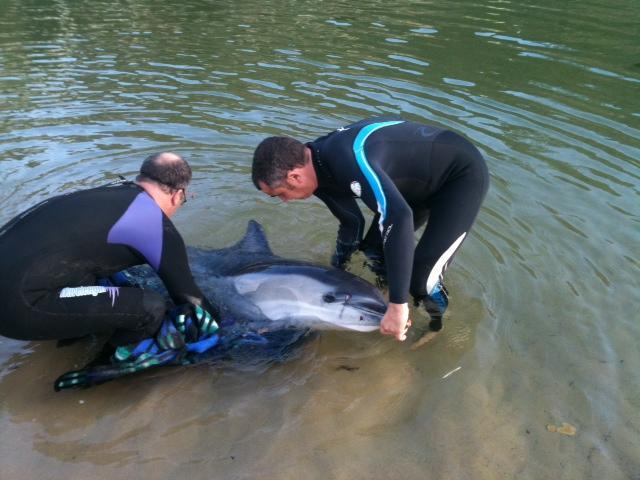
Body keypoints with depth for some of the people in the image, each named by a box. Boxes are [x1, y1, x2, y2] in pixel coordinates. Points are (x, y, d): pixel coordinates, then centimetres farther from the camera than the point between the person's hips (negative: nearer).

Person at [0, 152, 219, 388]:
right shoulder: (160, 229, -8)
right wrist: (215, 321, 22)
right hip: (20, 304, -9)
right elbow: (187, 293, 4)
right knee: (151, 307, -12)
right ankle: (124, 353, 17)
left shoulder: (111, 193, 15)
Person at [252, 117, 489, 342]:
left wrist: (397, 306, -45)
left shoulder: (347, 158, -36)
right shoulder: (321, 168, -5)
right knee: (374, 250, 5)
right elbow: (352, 223, 8)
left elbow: (398, 218, -47)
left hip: (463, 173, -9)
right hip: (424, 180, 9)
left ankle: (442, 328, 14)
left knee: (420, 278, -16)